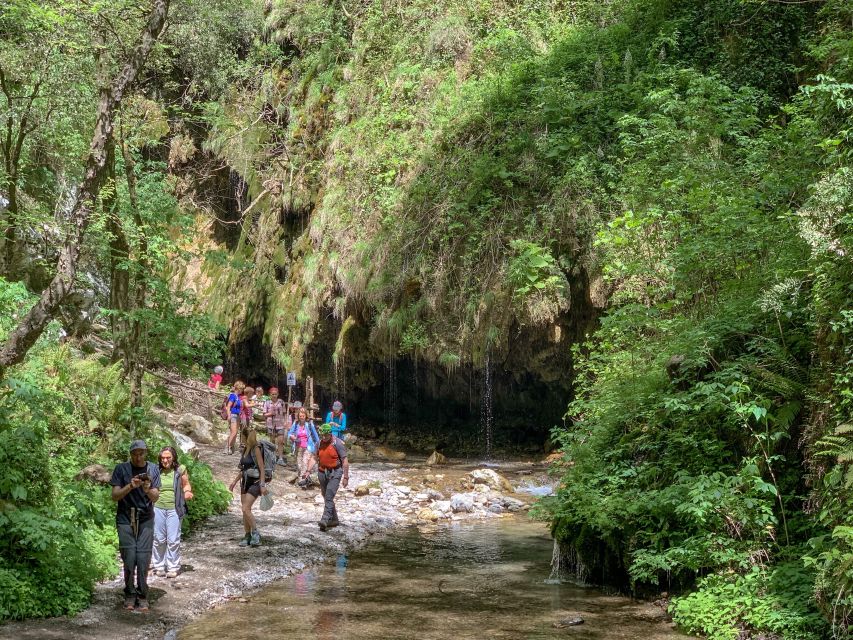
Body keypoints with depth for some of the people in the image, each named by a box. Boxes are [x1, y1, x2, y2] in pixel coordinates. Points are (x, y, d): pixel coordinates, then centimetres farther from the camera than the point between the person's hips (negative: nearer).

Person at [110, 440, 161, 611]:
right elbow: (115, 496, -5)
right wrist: (130, 486, -21)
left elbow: (155, 497, -1)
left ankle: (142, 596, 5)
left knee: (143, 559, -4)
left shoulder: (153, 469, 3)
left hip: (145, 519, 1)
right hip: (125, 519, -1)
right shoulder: (122, 469, -2)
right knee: (129, 559, -5)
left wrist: (148, 490, -23)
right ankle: (129, 595, 9)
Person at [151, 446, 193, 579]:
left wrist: (188, 492, -7)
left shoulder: (180, 470, 0)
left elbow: (186, 484, 12)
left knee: (173, 540, -2)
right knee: (159, 539, 8)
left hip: (174, 509, -2)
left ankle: (173, 568, 7)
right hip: (158, 508, 2)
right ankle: (159, 566, 19)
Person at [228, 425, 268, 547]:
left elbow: (261, 468, -14)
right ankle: (247, 536, 14)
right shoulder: (245, 449, 11)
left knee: (246, 509, -16)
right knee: (245, 510, 7)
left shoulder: (256, 449, -12)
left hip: (255, 482, -8)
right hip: (245, 482, 8)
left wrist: (262, 485, -19)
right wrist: (235, 481, 20)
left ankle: (255, 533, -5)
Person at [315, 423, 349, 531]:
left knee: (329, 497, -17)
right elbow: (315, 458, 11)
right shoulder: (319, 443, 4)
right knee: (326, 497, 12)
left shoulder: (338, 443, -11)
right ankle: (334, 519, 25)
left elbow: (345, 460, -9)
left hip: (335, 473, -6)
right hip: (322, 472, 6)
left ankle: (325, 520, -24)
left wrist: (346, 477, -11)